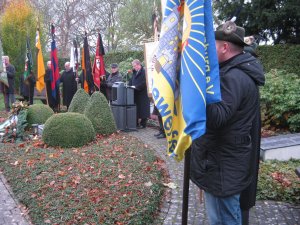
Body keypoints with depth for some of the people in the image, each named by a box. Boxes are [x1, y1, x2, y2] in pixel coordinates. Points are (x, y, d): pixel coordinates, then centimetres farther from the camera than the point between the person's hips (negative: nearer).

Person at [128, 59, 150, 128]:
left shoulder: (144, 71, -14)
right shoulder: (134, 72, 14)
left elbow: (143, 83, -20)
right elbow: (131, 80, 19)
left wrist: (136, 86, -18)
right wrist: (129, 85, 1)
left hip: (142, 95, -8)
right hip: (136, 94, 8)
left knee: (143, 109, 1)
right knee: (136, 109, 12)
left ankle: (143, 124, 11)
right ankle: (136, 124, 20)